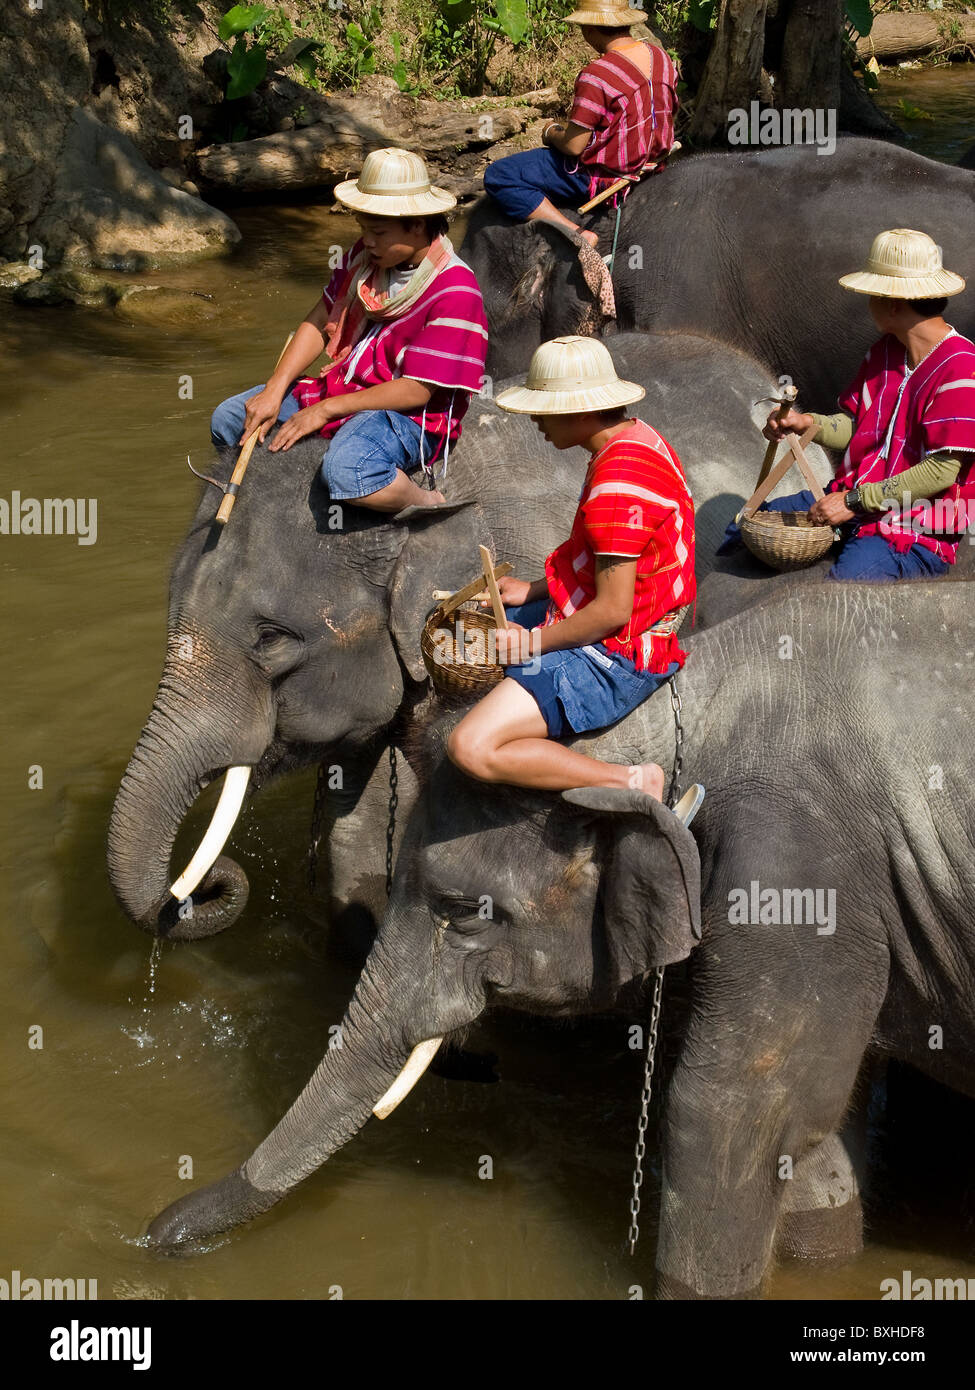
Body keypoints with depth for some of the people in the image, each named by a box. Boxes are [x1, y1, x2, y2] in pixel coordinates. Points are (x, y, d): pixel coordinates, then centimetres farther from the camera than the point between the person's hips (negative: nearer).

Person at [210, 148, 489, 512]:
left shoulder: (454, 289, -20)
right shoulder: (364, 255, 4)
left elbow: (416, 390, -22)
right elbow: (319, 323, 10)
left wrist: (327, 408, -19)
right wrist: (275, 389, -4)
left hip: (410, 415, -8)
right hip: (341, 385, 9)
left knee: (345, 470, -40)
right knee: (227, 420, 5)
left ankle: (430, 505, -13)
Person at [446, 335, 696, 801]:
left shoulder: (617, 483, -27)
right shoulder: (637, 439, 6)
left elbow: (612, 610, -25)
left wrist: (533, 643, -12)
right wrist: (533, 590, 12)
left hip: (614, 653, -11)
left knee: (470, 748, -23)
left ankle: (631, 781, -15)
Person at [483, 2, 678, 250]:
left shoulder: (596, 76, -25)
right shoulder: (662, 58, 0)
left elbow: (574, 146, -22)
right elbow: (669, 116, 14)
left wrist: (551, 133, 1)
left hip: (600, 175, -9)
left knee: (497, 177, -9)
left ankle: (578, 235, -17)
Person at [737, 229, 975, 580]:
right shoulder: (884, 352, 12)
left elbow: (941, 471, -22)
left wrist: (855, 502, -19)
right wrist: (808, 423, -4)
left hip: (915, 531, -8)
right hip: (851, 502, 9)